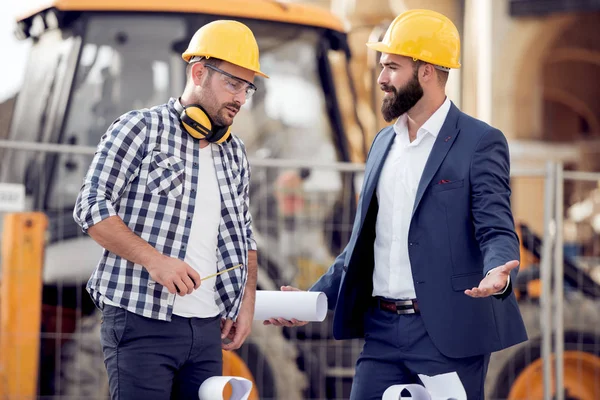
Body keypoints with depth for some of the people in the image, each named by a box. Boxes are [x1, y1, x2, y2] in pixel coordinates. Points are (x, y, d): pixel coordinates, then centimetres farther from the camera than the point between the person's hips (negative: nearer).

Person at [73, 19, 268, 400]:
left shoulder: (234, 152, 16)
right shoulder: (141, 129, -3)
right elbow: (91, 207, -9)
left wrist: (247, 301, 12)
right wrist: (154, 260, -19)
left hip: (207, 327, 6)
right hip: (141, 322, -6)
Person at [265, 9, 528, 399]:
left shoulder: (480, 143, -5)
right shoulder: (384, 142, 16)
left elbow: (496, 230, -12)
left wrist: (497, 273, -33)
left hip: (447, 332, -6)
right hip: (382, 328, 6)